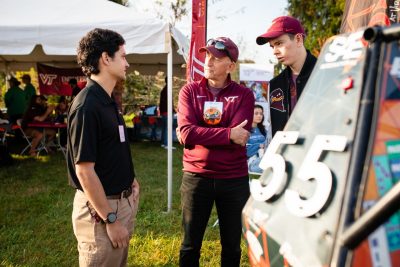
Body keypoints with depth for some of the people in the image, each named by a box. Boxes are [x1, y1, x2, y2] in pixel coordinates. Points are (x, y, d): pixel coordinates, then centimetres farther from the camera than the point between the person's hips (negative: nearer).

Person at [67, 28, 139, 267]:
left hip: (122, 201, 9)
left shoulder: (108, 101, 8)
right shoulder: (86, 106, -22)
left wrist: (130, 180, 9)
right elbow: (84, 171, -23)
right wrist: (111, 219, -20)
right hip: (101, 209, -9)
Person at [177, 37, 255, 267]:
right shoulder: (190, 91, 1)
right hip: (196, 177, 0)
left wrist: (198, 133, -12)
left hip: (234, 179, 0)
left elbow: (238, 139, -16)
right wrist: (228, 133, -19)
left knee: (232, 245, 16)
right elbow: (185, 132, -14)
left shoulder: (244, 95, -2)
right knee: (190, 245, 13)